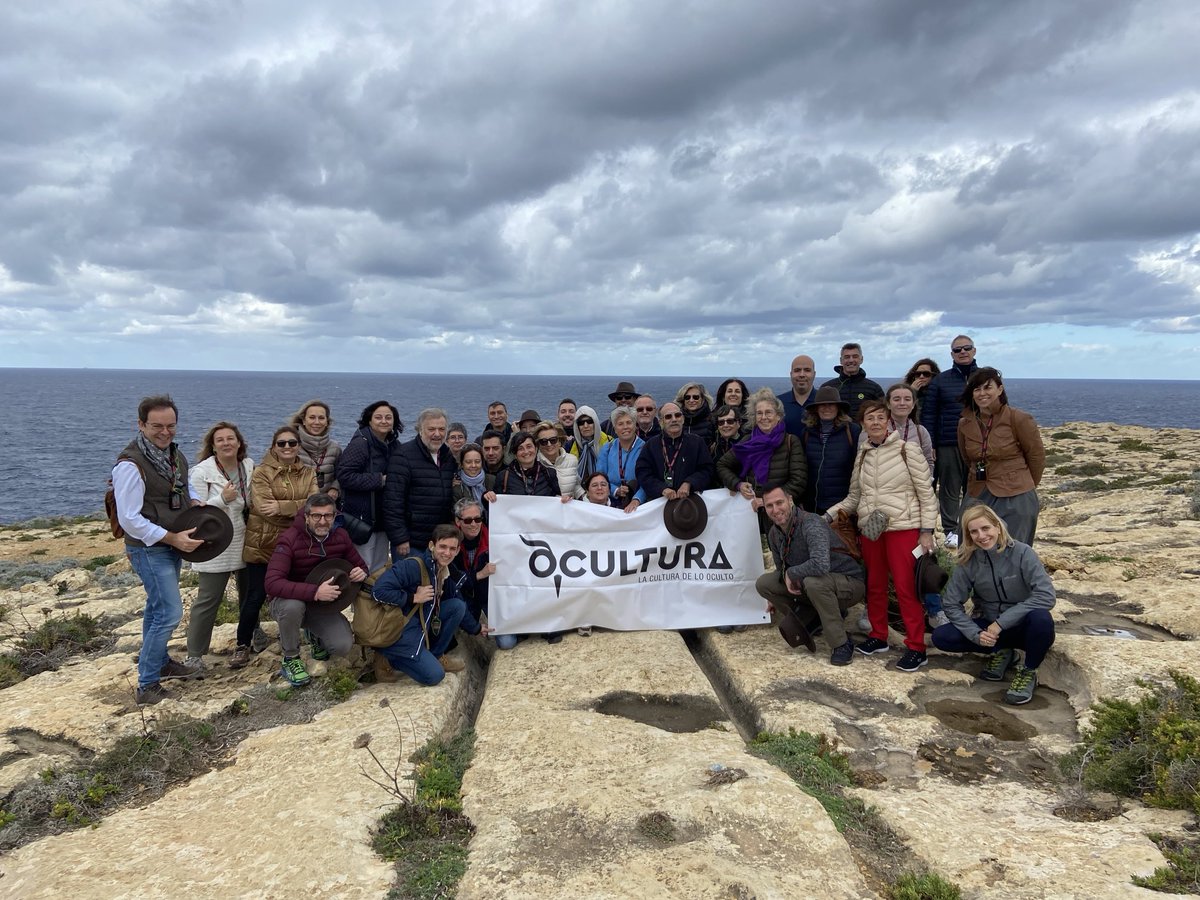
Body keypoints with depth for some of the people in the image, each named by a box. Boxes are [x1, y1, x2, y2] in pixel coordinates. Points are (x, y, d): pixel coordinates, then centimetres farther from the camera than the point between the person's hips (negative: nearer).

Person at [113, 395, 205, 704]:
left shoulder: (173, 452, 2)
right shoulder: (131, 464, -24)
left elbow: (183, 484, 21)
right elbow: (129, 519, -23)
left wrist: (195, 500, 0)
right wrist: (173, 538, -24)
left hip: (172, 545, 8)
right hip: (149, 549, -8)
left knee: (158, 607, 22)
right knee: (170, 612, -10)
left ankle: (159, 662, 38)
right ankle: (147, 686, 1)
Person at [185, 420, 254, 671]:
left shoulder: (249, 466, 1)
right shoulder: (201, 472, -13)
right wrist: (222, 499, -29)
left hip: (245, 543, 5)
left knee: (249, 593, 20)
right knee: (208, 600, -2)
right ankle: (194, 654, 9)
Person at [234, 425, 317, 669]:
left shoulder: (309, 473, 6)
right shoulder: (262, 473, -5)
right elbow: (263, 508, -19)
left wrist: (281, 506, -21)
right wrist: (299, 510, -16)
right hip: (263, 545, -3)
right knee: (256, 596, 2)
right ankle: (242, 645, 18)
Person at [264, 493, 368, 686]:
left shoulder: (340, 536, -9)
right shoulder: (289, 540, -24)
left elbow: (360, 565, 5)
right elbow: (272, 583, -34)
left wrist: (361, 573, -22)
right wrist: (315, 592, -45)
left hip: (323, 606, 4)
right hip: (288, 601, -4)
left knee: (343, 646, -17)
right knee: (293, 606, -39)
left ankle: (314, 634, 20)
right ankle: (290, 659, -10)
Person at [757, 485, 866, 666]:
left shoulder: (811, 524, -27)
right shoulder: (774, 534, -1)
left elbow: (821, 565, -42)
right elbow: (781, 568, 16)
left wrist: (791, 573, -26)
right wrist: (786, 577, -6)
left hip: (849, 583, -8)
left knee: (814, 582, -40)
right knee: (763, 583, -5)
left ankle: (841, 644, -21)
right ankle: (814, 619, 10)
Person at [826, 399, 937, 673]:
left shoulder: (907, 450, -6)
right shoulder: (862, 456, 9)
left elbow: (926, 492, -6)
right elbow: (854, 497, 14)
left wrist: (927, 531, -10)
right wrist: (828, 515, 1)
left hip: (902, 527, -5)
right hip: (870, 528, 5)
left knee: (905, 587, -5)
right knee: (874, 584, 13)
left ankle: (916, 648, 3)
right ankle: (878, 636, 28)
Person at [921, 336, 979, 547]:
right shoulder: (939, 381, 7)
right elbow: (928, 415, 4)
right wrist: (930, 446, -3)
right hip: (948, 445, -1)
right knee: (949, 489, 2)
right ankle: (951, 531, 9)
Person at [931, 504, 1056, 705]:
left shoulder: (1022, 553, -18)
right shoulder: (968, 562, -10)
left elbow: (1046, 596, -27)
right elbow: (950, 603, -5)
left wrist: (1001, 622, -28)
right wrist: (976, 634, -21)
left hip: (1024, 627, -3)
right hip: (989, 627, 3)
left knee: (1040, 618, -37)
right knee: (940, 637, -18)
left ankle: (1029, 672, -8)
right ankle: (1000, 652, 4)